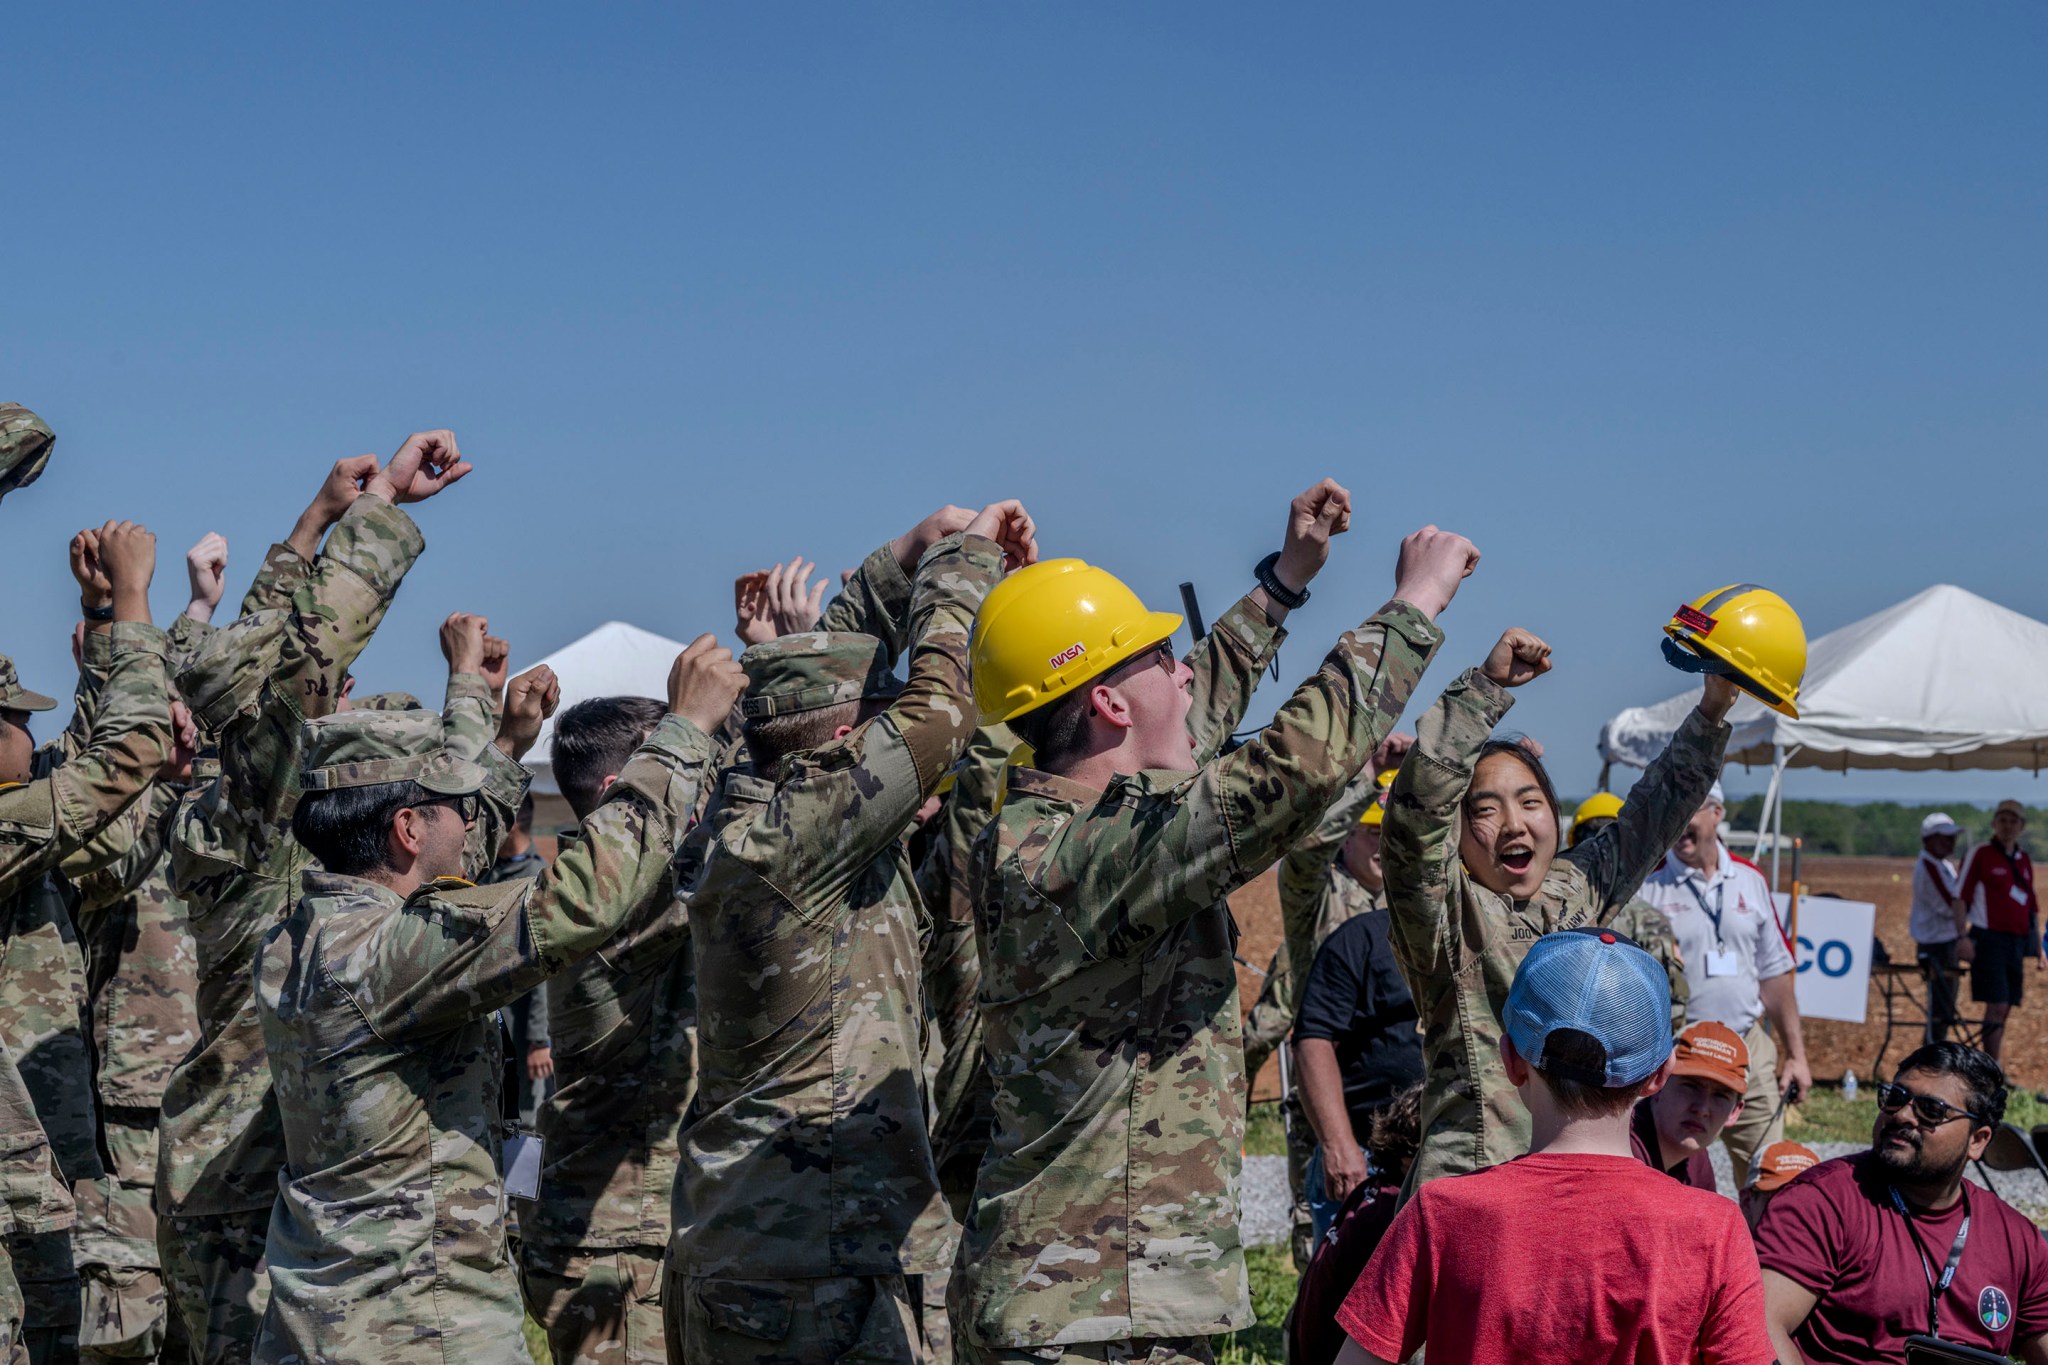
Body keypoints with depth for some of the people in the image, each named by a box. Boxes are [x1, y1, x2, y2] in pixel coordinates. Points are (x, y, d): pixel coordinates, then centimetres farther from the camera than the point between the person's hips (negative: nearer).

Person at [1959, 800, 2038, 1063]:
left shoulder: (2024, 860, 15)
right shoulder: (1980, 854, -4)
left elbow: (2032, 906, 21)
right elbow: (1961, 898, -7)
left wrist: (2038, 947, 19)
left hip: (2017, 942, 6)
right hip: (1990, 939, -6)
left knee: (2004, 1010, 7)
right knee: (1997, 1007, -13)